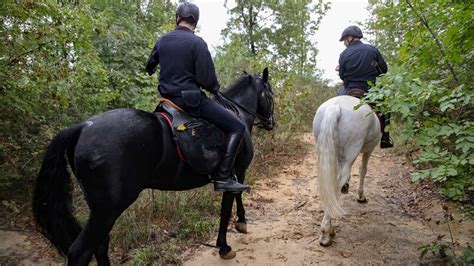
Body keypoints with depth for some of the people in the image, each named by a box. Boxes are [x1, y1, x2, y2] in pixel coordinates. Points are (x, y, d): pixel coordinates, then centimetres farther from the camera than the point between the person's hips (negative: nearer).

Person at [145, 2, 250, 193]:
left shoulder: (162, 40, 9)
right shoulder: (197, 43, -11)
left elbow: (149, 67, 25)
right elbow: (207, 80, -16)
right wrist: (215, 88, 6)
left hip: (168, 97, 8)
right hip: (190, 98, -8)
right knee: (237, 127, -6)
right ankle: (223, 178, -13)